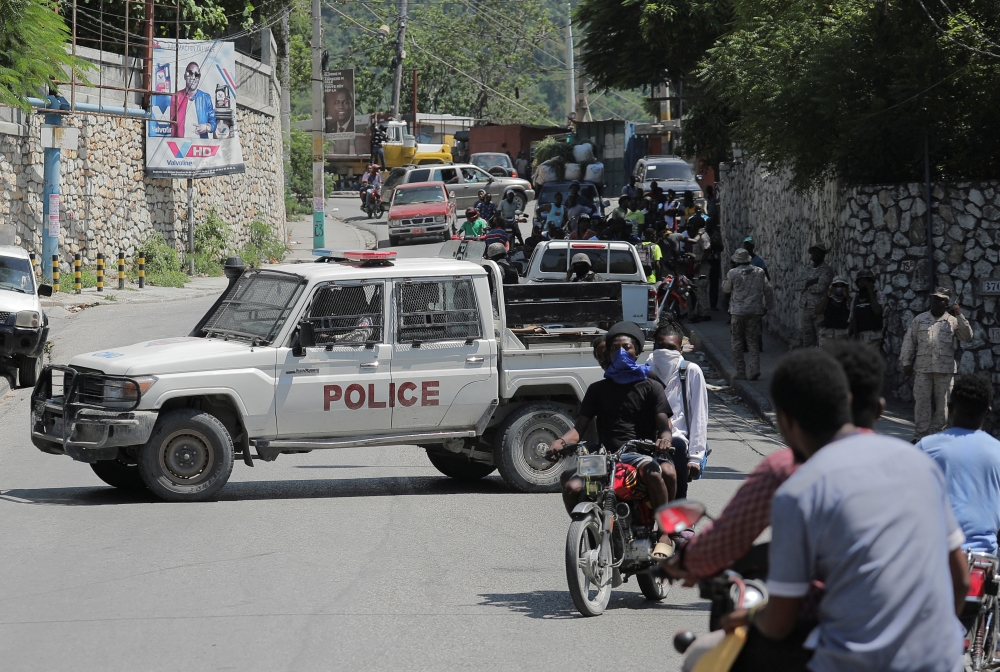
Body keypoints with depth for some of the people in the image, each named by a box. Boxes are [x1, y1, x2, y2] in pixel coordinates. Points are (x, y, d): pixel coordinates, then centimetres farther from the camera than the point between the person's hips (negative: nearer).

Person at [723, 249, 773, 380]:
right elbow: (768, 290, 4)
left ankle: (741, 372, 6)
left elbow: (726, 289, 7)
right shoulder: (759, 272, 2)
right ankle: (755, 368, -8)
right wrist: (767, 306, 13)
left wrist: (725, 279, 23)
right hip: (755, 311, 3)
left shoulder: (733, 273, -7)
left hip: (738, 311, -3)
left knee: (737, 341, 8)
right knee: (753, 341, 9)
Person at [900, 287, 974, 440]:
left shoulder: (953, 321, 7)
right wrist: (906, 363, 5)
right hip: (922, 369, 0)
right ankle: (920, 437, 5)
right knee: (922, 402, -1)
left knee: (942, 404, 3)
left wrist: (959, 316, -8)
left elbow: (967, 337, -4)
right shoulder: (920, 319, 10)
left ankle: (933, 435, 12)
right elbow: (909, 342, 10)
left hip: (945, 370, 0)